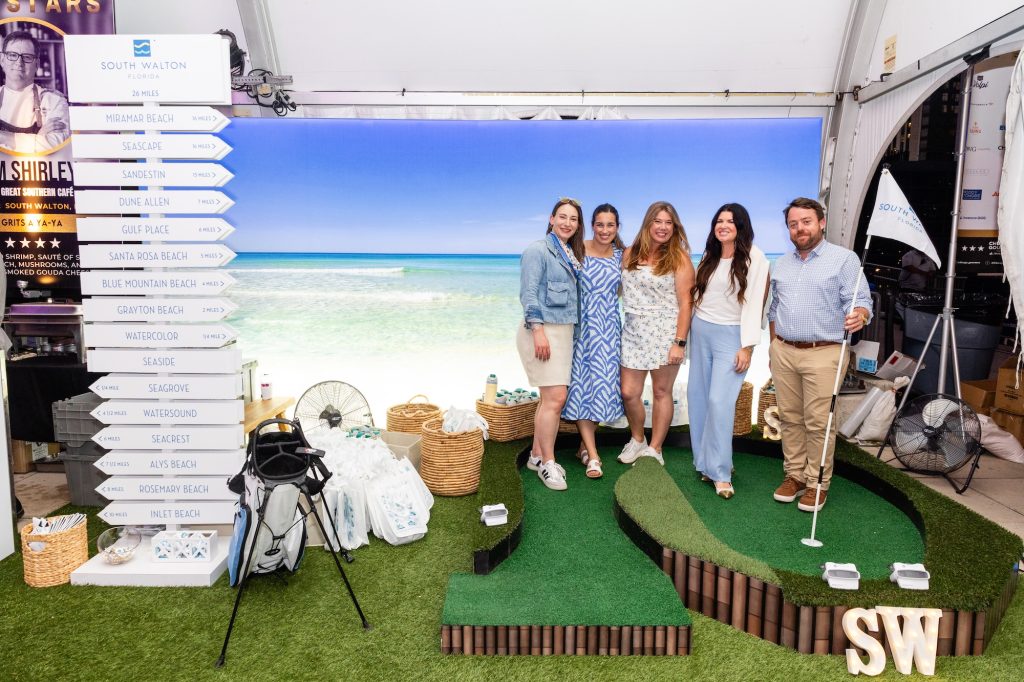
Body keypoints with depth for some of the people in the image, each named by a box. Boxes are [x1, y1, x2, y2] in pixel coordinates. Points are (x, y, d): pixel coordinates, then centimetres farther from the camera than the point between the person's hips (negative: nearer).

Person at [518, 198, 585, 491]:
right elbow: (528, 293, -13)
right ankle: (547, 462, 0)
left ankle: (537, 455, 22)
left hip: (564, 331, 8)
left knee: (551, 398, 11)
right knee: (555, 398, -12)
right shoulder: (538, 250, -6)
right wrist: (538, 330, -21)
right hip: (542, 330, -8)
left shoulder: (572, 254, 17)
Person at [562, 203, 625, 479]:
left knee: (603, 383, 3)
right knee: (581, 384, -4)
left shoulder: (621, 255, 5)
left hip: (608, 327, 3)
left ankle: (585, 444, 21)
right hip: (582, 324, -3)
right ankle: (592, 454, 0)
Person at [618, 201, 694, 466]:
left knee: (662, 392, 5)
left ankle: (654, 450, 18)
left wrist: (680, 343, -13)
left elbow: (685, 302, -8)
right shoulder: (629, 254, 8)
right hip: (633, 331, 4)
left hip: (665, 332, -3)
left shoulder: (679, 258, -5)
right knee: (629, 393, 4)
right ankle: (636, 440, 29)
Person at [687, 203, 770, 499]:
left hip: (730, 335, -6)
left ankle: (720, 472, -4)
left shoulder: (754, 258, -7)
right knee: (698, 397, 7)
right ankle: (705, 462, 18)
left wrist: (747, 346, -14)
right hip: (700, 331, 6)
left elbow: (754, 303, -11)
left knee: (720, 402, -13)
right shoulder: (710, 256, 13)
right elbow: (697, 294, 13)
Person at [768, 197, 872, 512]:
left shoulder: (844, 259, -3)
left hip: (823, 355, -5)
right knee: (790, 418, 10)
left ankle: (818, 484, 10)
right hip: (783, 353, 5)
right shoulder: (781, 264, 15)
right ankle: (794, 475, 22)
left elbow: (861, 300, -8)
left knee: (818, 423, -3)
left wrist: (859, 315, -30)